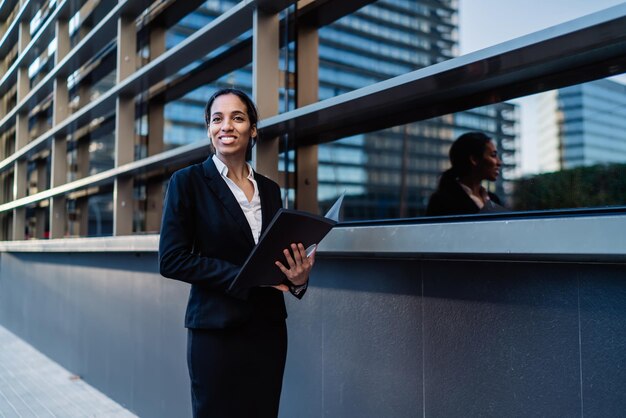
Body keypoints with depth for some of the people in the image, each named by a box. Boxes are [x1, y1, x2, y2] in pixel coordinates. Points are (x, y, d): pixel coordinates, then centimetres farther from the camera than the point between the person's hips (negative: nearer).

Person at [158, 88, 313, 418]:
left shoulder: (270, 189, 9)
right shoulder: (188, 181, -4)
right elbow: (171, 260, -11)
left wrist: (297, 279, -9)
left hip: (269, 327, 5)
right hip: (216, 329, -4)